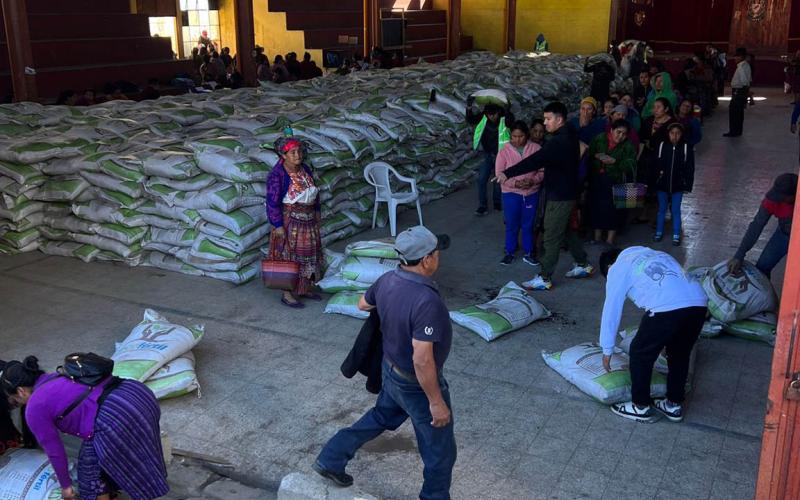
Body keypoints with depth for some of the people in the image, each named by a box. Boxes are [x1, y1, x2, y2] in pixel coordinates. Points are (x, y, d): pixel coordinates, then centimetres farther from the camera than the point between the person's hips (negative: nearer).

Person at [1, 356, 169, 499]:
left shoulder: (35, 408, 8)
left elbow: (54, 450, 14)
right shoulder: (58, 378, 31)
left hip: (116, 419, -9)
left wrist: (65, 485, 29)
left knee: (92, 467, 16)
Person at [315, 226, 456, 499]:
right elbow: (422, 359, -34)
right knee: (440, 452, 14)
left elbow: (363, 304, 11)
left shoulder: (388, 280, -10)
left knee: (379, 418, 33)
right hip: (417, 385, -8)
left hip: (391, 372, 8)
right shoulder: (426, 301, -35)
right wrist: (436, 401, -23)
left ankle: (330, 459, 43)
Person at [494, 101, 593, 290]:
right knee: (566, 230, 23)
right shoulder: (569, 136, 8)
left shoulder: (559, 141, -24)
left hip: (559, 196, -10)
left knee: (552, 237, -3)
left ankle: (544, 278, 5)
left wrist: (508, 173, -37)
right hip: (567, 192, 10)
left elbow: (536, 160, -34)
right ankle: (583, 264, 33)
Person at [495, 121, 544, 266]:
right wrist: (514, 183, -20)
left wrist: (533, 180, -20)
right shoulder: (504, 151, -6)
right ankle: (509, 253, 25)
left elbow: (543, 170, -3)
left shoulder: (536, 149, -6)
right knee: (512, 225, 9)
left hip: (531, 193, 1)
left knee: (528, 225, 12)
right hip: (511, 194, 0)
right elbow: (499, 173, -6)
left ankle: (528, 253, 26)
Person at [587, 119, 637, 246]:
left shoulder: (628, 146, -4)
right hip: (597, 180, 2)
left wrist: (614, 161, -24)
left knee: (613, 210, -1)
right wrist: (596, 155, -12)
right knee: (596, 207, 8)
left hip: (615, 182, -2)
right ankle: (597, 235, 25)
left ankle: (610, 239, 13)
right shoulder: (600, 139, 1)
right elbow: (589, 153, 8)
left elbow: (630, 166, -13)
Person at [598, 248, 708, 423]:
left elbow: (611, 310, 18)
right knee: (679, 355, 27)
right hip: (699, 303, 7)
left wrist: (607, 350, 27)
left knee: (640, 354, 16)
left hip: (666, 308, -7)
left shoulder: (617, 268, 18)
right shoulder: (655, 254, 38)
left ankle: (641, 407, 26)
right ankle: (674, 405, 39)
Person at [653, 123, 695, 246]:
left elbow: (690, 169, -4)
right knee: (661, 209, 14)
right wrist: (654, 182, -6)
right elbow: (655, 165, -3)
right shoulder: (662, 146, -8)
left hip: (678, 185, -1)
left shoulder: (687, 148, -8)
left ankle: (676, 236, 17)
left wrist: (688, 185, -7)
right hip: (662, 184, 1)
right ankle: (659, 232, 28)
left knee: (676, 210, 7)